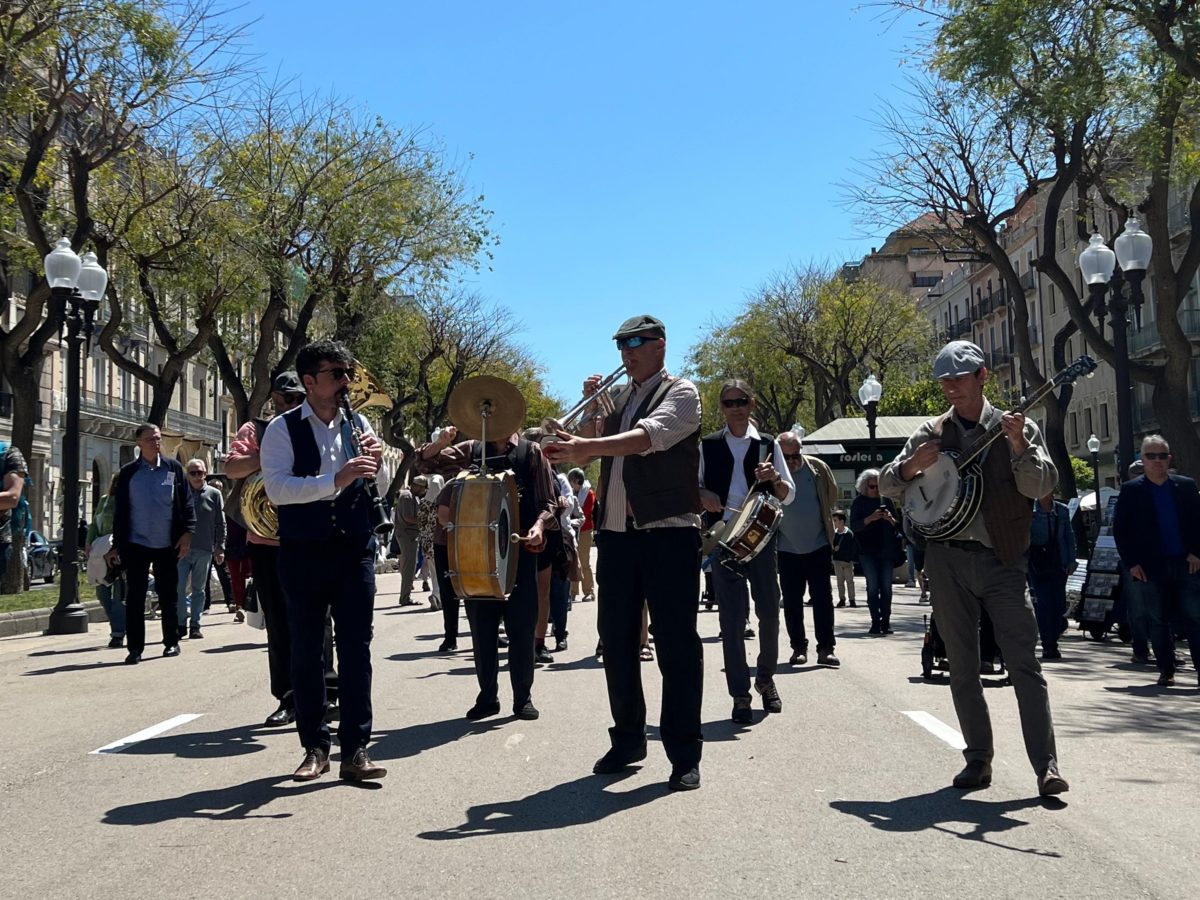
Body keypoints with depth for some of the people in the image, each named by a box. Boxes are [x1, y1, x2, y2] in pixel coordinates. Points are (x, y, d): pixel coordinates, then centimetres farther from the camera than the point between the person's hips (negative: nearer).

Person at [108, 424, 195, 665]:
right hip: (136, 545, 0)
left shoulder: (173, 468, 3)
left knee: (169, 595, 8)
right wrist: (117, 545, 4)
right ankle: (135, 648, 6)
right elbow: (120, 510, 6)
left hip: (167, 545, 0)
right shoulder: (128, 472, 2)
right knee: (135, 597, 0)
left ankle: (171, 642, 20)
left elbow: (186, 502, 3)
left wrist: (187, 532, -8)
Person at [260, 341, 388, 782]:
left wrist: (376, 462, -8)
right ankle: (315, 748, 18)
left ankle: (355, 750, 6)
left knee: (356, 648, 0)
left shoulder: (359, 424, 8)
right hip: (302, 554, -2)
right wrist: (335, 480, -30)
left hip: (354, 551, 2)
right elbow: (276, 488, -18)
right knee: (306, 651, 7)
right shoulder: (283, 429, -4)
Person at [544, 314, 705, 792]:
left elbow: (650, 435, -22)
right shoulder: (618, 397, 17)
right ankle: (628, 740, 24)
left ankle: (684, 755, 3)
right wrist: (591, 408, 2)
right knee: (617, 641, 11)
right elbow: (593, 449, 17)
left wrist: (588, 446, -33)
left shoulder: (680, 392, -3)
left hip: (668, 533, -7)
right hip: (616, 534, 7)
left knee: (676, 644, -4)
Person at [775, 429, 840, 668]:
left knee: (823, 598, -1)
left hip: (818, 546, 0)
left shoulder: (817, 468, -4)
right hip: (787, 549, 0)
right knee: (792, 601, 6)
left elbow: (832, 496, 12)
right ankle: (798, 648, 17)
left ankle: (826, 649, 3)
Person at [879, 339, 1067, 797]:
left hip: (1003, 559, -3)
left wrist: (1018, 446, -22)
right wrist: (913, 465, -11)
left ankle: (1046, 765, -7)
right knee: (962, 668, 7)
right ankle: (978, 760, 17)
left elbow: (1041, 486, -6)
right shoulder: (932, 433, 11)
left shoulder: (1016, 427, 5)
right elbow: (888, 485, 9)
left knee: (1023, 664, -9)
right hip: (947, 559, 3)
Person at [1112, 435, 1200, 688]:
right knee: (1157, 621, 5)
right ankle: (1166, 671, 14)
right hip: (1150, 568, -1)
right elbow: (1120, 530, 1)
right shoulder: (1130, 490, 4)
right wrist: (1131, 563, -6)